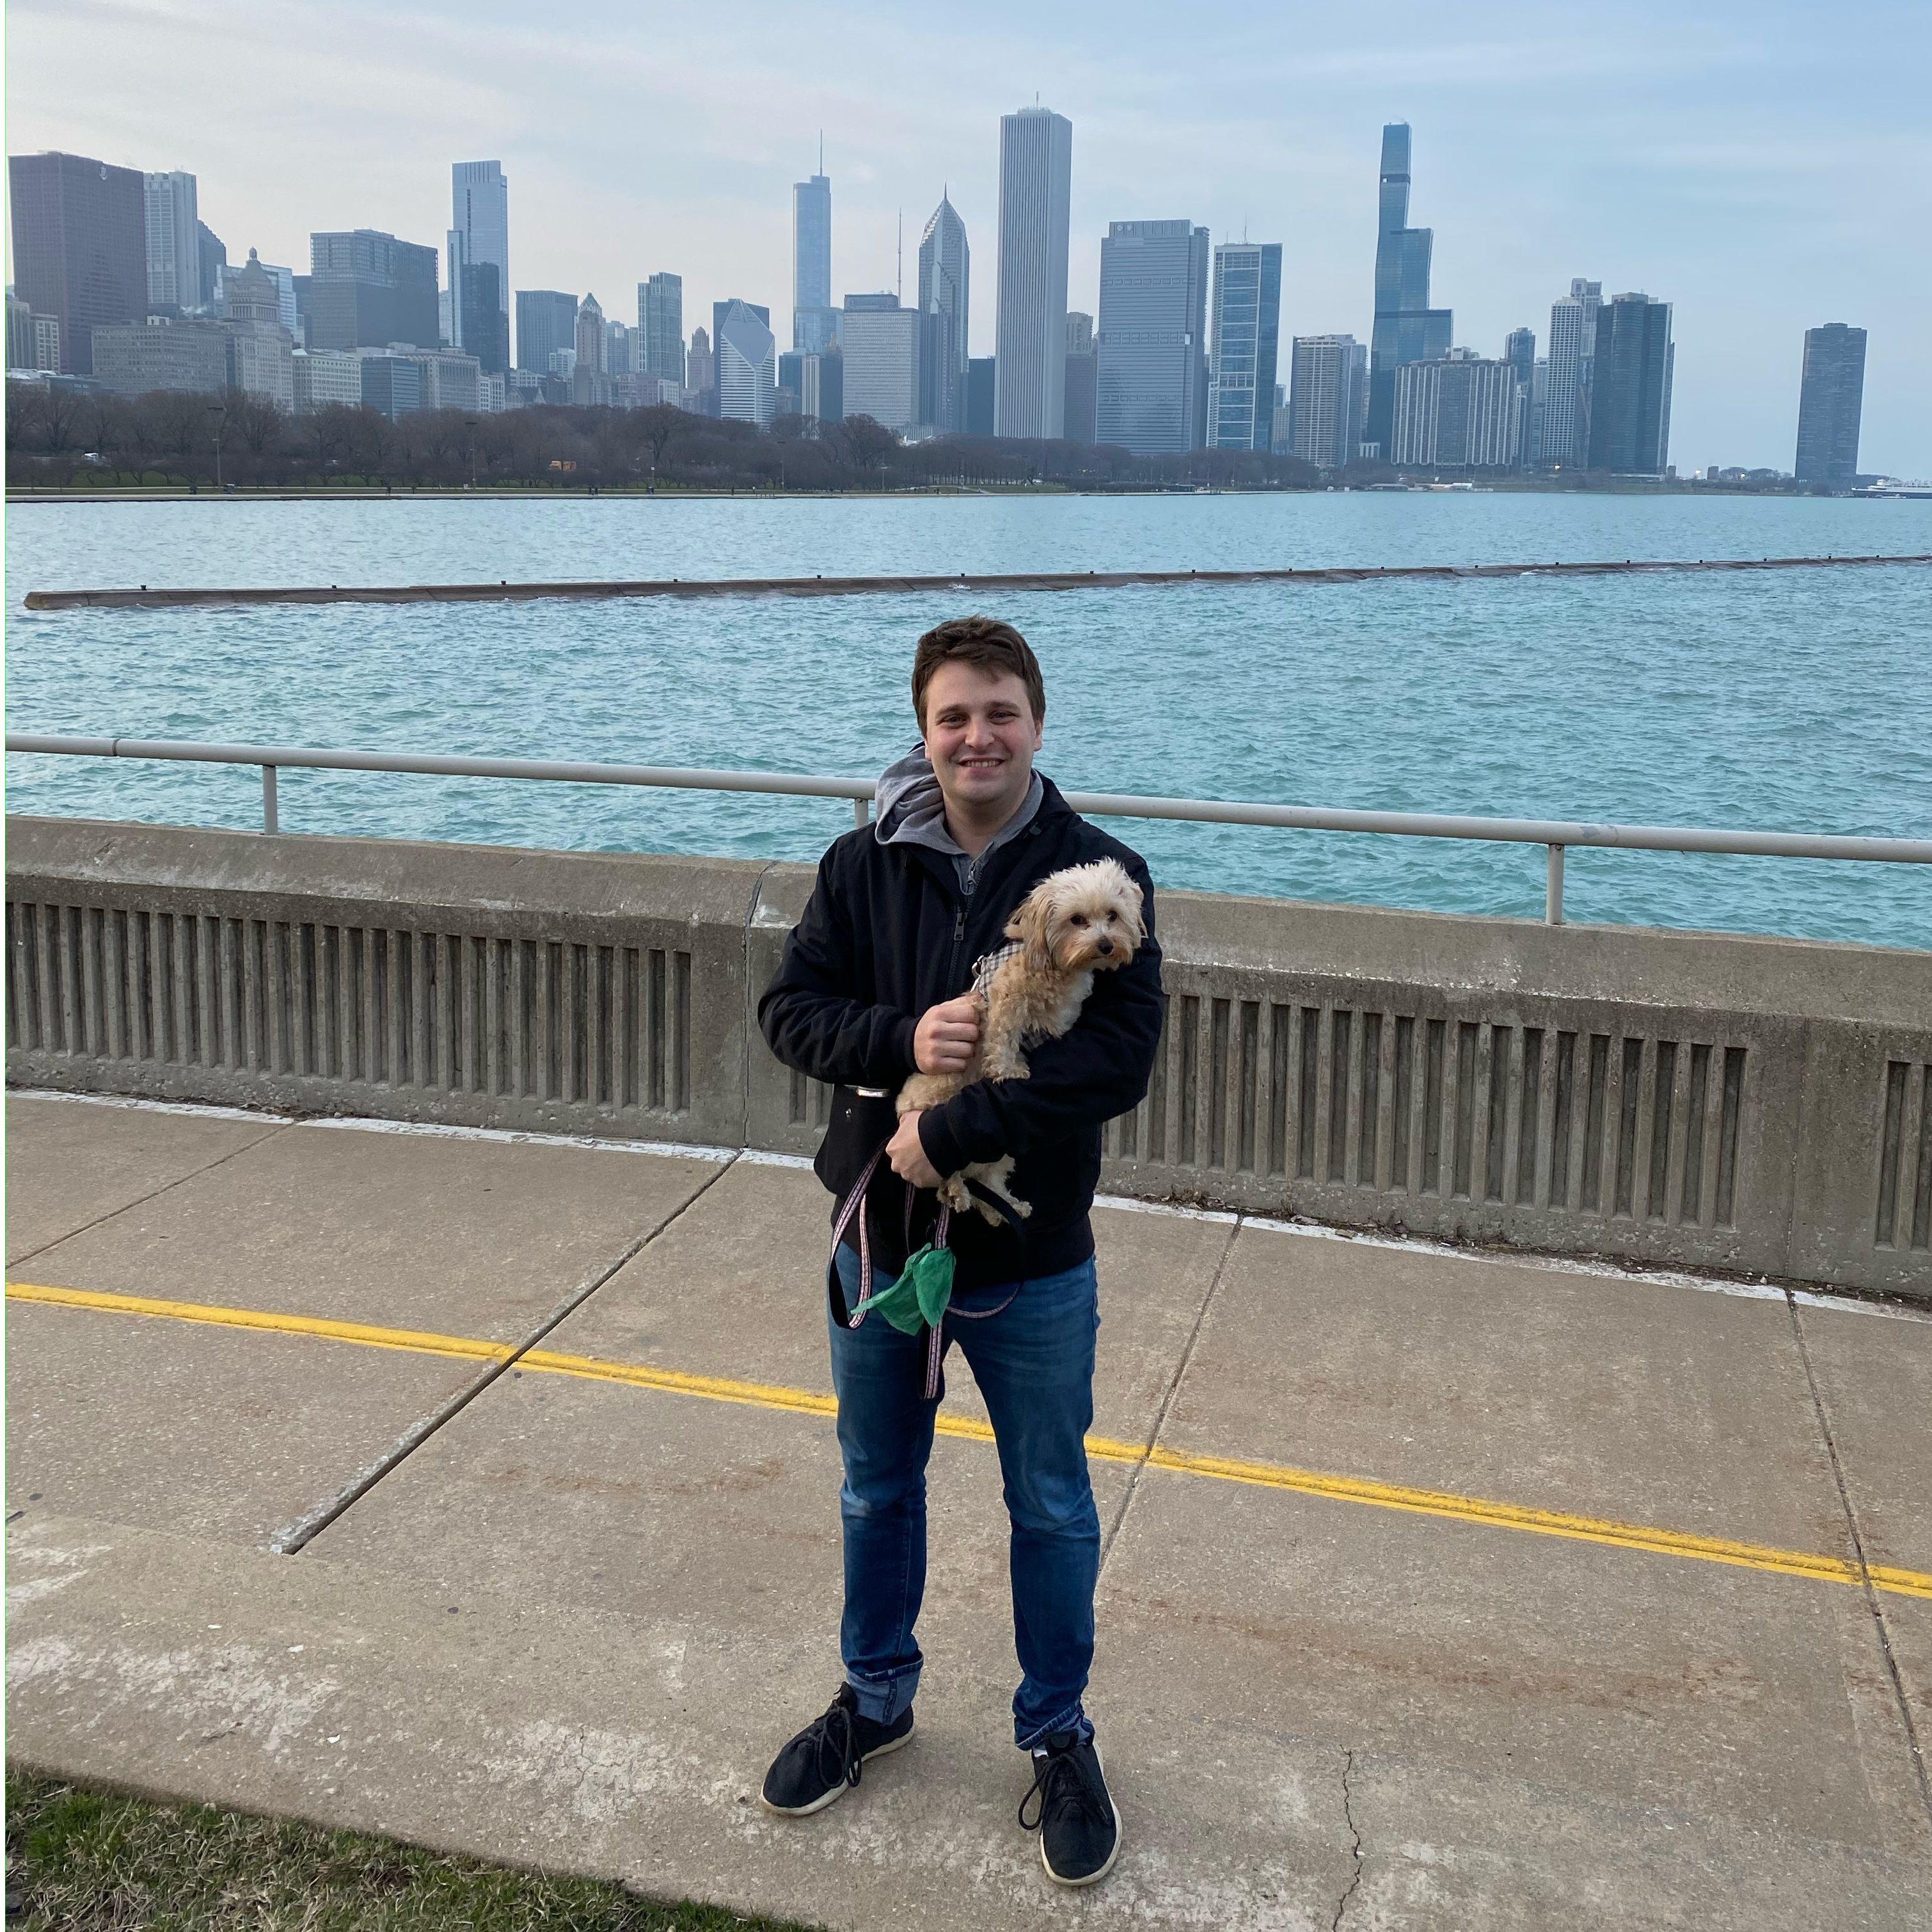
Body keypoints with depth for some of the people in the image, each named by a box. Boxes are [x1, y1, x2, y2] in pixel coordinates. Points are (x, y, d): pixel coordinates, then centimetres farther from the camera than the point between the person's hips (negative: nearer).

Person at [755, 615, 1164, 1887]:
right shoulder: (864, 866, -3)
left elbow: (1120, 1058, -22)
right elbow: (790, 1007, -3)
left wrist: (951, 1131, -25)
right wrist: (902, 1039, -22)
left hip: (1033, 1259, -2)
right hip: (880, 1236, 3)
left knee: (1052, 1510, 14)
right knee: (878, 1491, 21)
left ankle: (1059, 1737, 35)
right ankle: (877, 1699, 44)